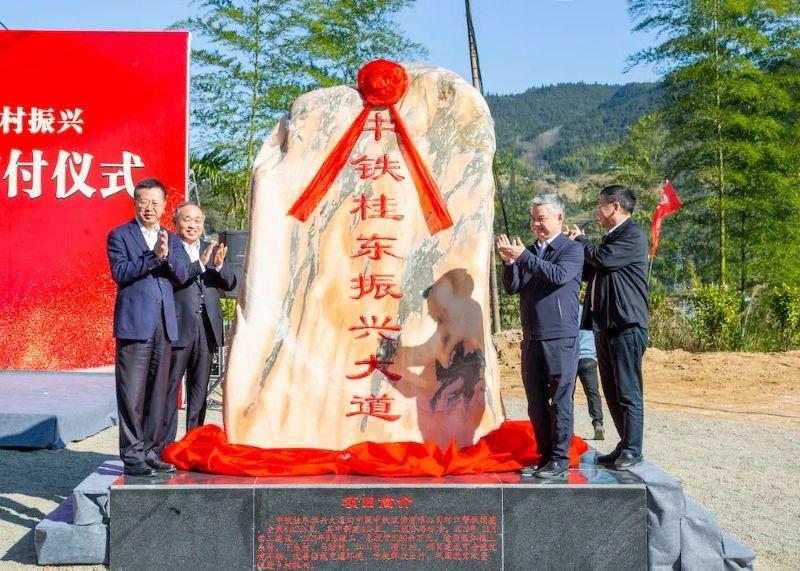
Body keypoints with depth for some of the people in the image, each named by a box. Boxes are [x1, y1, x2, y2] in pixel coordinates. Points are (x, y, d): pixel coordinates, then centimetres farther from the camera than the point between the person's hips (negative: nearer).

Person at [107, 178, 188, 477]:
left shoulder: (171, 239, 18)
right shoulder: (119, 236, 4)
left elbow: (182, 275, 5)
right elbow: (119, 272, -10)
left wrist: (167, 255, -14)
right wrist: (154, 256, -18)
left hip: (164, 324, 5)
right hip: (134, 323, -5)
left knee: (158, 392, 9)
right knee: (133, 393, -5)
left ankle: (152, 451, 17)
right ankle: (132, 456, 0)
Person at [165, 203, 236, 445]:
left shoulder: (212, 250, 15)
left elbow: (230, 284, 7)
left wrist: (219, 265, -13)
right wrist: (200, 265, -25)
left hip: (207, 329, 5)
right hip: (178, 328, -5)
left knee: (199, 391, 12)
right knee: (170, 388, 0)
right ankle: (166, 446, 6)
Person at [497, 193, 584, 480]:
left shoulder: (572, 250, -1)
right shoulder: (530, 251, 15)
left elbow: (559, 275, -20)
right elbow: (512, 287, 9)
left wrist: (523, 257, -20)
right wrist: (509, 262, -8)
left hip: (560, 338, -6)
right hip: (531, 338, 6)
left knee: (560, 400, -3)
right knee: (536, 403, 9)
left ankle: (560, 461, 2)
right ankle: (544, 457, 19)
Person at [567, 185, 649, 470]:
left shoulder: (633, 236, -9)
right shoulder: (610, 237, 20)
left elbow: (603, 259, -19)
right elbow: (589, 272, 22)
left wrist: (580, 239, -1)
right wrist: (576, 244, 7)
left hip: (626, 326, -9)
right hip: (605, 326, 10)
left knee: (628, 392, -5)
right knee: (612, 393, 12)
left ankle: (632, 450, 2)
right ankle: (625, 446, 20)